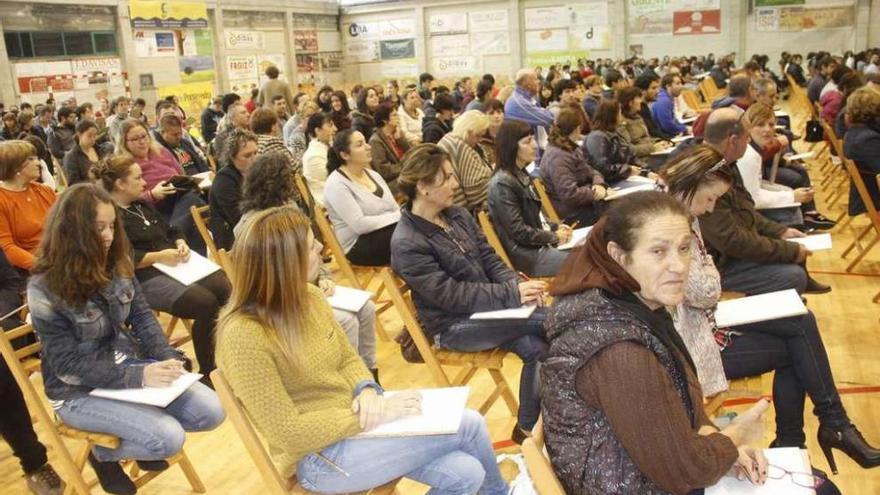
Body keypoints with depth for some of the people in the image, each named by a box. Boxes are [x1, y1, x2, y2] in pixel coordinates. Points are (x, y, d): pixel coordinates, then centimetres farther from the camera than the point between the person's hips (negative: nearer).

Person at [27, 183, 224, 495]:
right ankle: (103, 453, 10)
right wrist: (139, 376, -29)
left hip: (130, 365, 6)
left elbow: (142, 318, 3)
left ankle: (136, 437, 19)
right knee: (169, 439, -22)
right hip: (79, 390, -6)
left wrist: (168, 358, -16)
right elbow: (68, 365, -20)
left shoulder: (116, 265, -2)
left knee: (210, 413, -8)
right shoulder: (45, 288, -20)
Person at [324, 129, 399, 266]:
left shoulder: (372, 174, 11)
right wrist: (398, 218, -18)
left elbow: (396, 209, 9)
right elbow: (360, 225, -21)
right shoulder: (336, 184, -13)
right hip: (359, 245, -7)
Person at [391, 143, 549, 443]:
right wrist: (512, 294, -25)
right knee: (548, 319, -21)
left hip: (488, 307, 7)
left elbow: (489, 258, 7)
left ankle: (527, 428, 1)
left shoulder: (457, 214, 6)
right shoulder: (406, 244, -17)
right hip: (453, 327, -7)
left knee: (535, 348, -19)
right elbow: (450, 295, -21)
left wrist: (518, 285, -14)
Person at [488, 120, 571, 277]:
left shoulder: (522, 175, 11)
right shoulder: (502, 184, -18)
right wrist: (554, 237, -9)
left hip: (538, 245, 9)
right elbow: (519, 232, -19)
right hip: (525, 256, -9)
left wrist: (555, 227, 5)